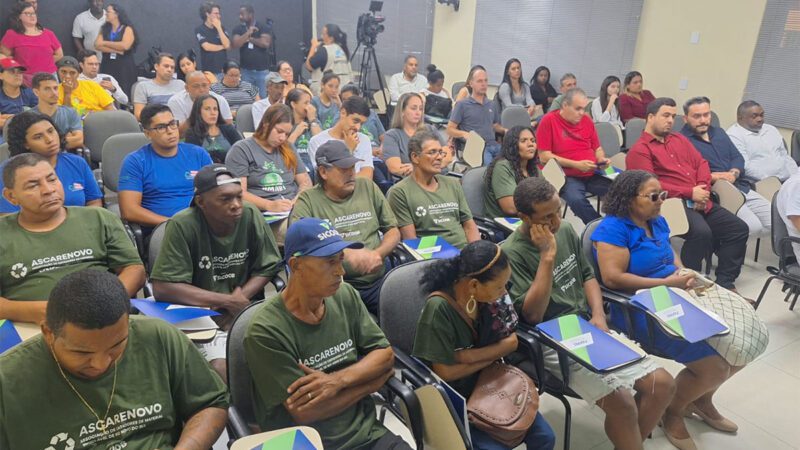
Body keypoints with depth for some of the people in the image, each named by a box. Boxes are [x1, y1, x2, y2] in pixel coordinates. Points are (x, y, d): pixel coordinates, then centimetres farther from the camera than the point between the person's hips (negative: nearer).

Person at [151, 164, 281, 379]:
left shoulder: (251, 216, -7)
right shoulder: (182, 226, -15)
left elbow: (267, 268, 2)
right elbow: (162, 288, -16)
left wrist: (241, 299, -16)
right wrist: (228, 301, -16)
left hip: (247, 311, 3)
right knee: (223, 368, -27)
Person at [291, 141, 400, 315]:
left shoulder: (368, 187, 13)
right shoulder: (307, 200, 3)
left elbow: (393, 231, 16)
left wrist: (378, 254, -5)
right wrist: (346, 253, -20)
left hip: (377, 281, 4)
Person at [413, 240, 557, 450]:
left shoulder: (490, 295, -11)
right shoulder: (438, 309, -28)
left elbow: (511, 342, -11)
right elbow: (445, 371, -23)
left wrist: (466, 356, -25)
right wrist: (494, 354, -13)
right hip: (456, 397, -5)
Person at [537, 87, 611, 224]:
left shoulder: (586, 120, 10)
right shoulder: (549, 120, -6)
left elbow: (597, 148, 22)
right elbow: (544, 156, -10)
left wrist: (602, 160, -2)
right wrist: (576, 164, -15)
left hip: (592, 175, 5)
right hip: (567, 176, -5)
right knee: (576, 199, -35)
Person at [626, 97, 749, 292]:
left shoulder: (679, 139, 23)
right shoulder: (639, 150, -2)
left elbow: (701, 163, 18)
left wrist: (703, 189, -3)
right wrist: (690, 193, -13)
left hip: (700, 202, 8)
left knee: (738, 228, -3)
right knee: (702, 232, -32)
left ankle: (725, 283, 5)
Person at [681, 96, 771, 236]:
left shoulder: (719, 132, 22)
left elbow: (737, 157, 15)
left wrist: (734, 173, -7)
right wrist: (713, 177, -23)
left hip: (743, 188, 8)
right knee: (753, 227, -23)